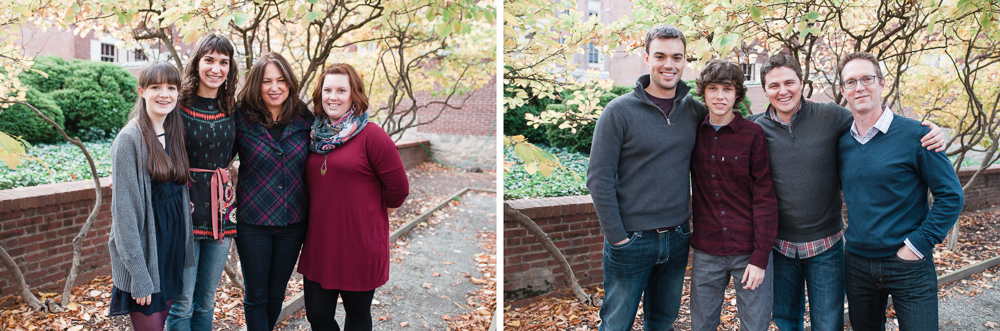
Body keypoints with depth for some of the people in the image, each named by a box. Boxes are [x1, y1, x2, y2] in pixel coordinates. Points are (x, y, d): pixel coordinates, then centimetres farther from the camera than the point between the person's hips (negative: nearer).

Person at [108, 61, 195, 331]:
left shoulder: (175, 134, 7)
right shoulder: (130, 139, -14)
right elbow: (125, 209, -16)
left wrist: (183, 249, 9)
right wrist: (139, 274, -18)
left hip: (173, 246, 7)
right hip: (143, 250, -6)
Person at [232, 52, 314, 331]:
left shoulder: (304, 118, -1)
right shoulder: (242, 118, -7)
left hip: (293, 223, 2)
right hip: (252, 222, -2)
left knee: (276, 293, 17)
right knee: (256, 295, 9)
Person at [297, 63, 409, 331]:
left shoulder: (371, 135, -11)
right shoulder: (316, 136, 8)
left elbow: (398, 188, -9)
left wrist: (374, 214, 4)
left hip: (360, 247, -5)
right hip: (319, 245, 5)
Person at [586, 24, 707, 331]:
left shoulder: (694, 109, 4)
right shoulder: (620, 111, -10)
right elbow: (599, 179, -12)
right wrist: (616, 236, -13)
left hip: (677, 238, 4)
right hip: (631, 240, -4)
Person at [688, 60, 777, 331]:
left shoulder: (753, 134, -6)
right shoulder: (695, 133, 3)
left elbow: (764, 197, -8)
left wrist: (760, 257, -12)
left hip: (749, 252, -3)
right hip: (706, 253, 3)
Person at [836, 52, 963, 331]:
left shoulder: (915, 134, -10)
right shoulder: (841, 142, 3)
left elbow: (951, 196, -9)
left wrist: (916, 246, -13)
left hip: (908, 266, -4)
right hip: (857, 263, 4)